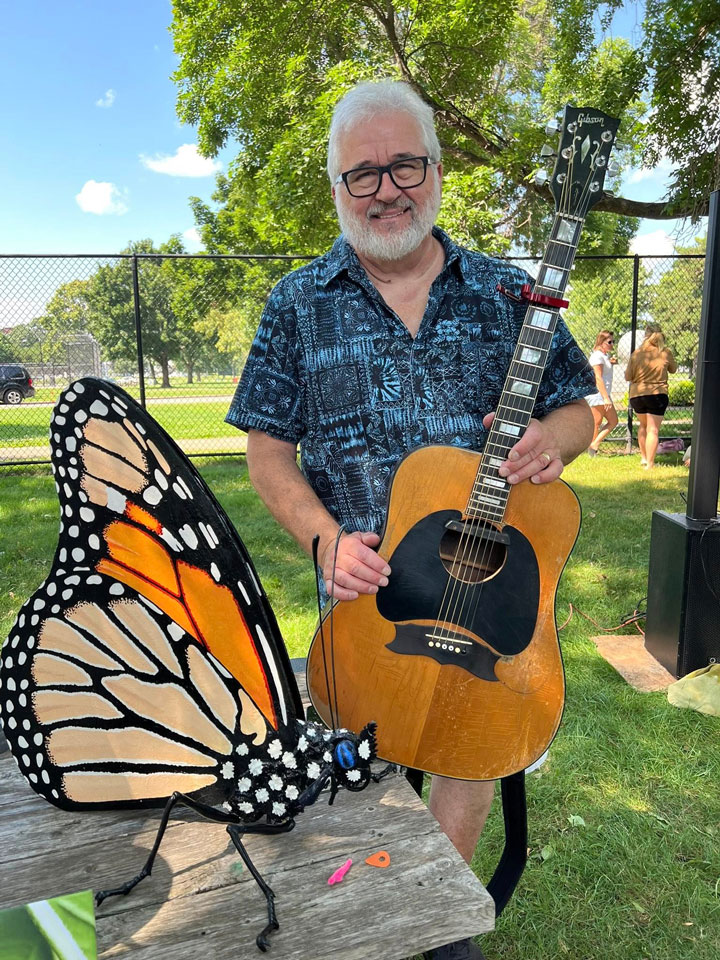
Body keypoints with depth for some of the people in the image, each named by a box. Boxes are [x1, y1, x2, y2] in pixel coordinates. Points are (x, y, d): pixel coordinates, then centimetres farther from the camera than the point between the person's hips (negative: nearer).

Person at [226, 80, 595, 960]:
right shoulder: (299, 305, -1)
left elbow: (577, 410, 7)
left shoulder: (505, 293, 2)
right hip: (367, 590, -1)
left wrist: (554, 436, -18)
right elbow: (267, 450, -2)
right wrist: (325, 539, -18)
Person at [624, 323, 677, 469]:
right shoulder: (666, 353, -6)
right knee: (653, 430, -1)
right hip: (657, 395, -2)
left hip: (636, 394, 3)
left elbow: (627, 376, 1)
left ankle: (643, 457, 29)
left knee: (643, 426, 24)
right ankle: (649, 464, -3)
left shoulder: (636, 353, -4)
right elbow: (673, 369, 12)